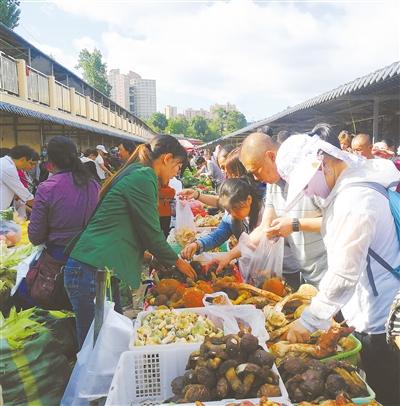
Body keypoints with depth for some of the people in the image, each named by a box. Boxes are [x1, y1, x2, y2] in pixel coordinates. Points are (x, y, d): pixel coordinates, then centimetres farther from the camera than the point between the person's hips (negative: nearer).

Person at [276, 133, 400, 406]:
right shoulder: (348, 186, 3)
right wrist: (321, 296, 12)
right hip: (365, 311, 9)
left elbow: (344, 274, -24)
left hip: (376, 321, -9)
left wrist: (310, 320, -15)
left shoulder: (356, 200, -26)